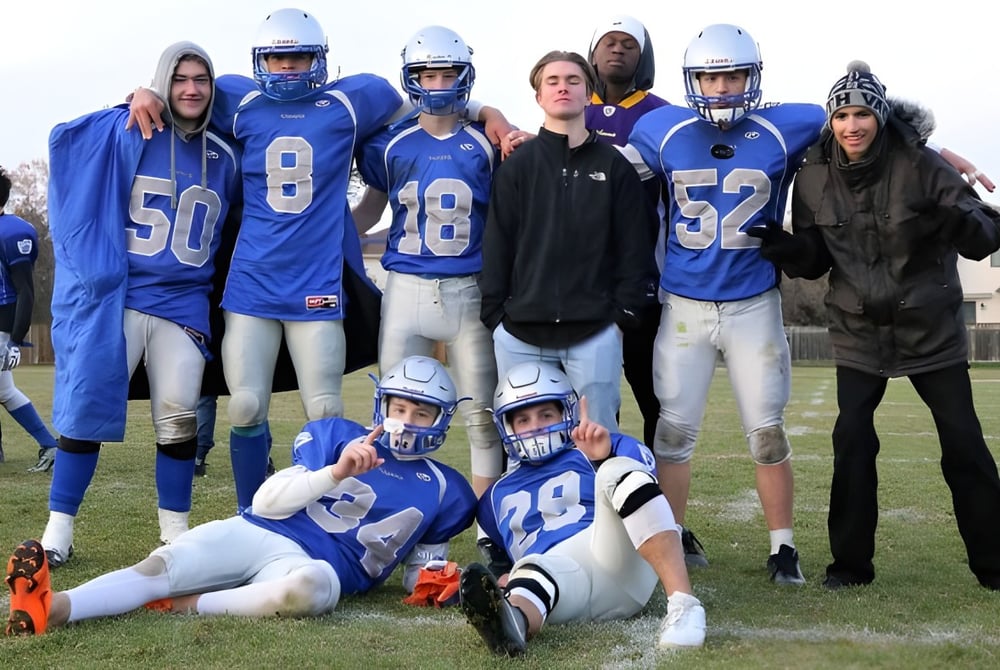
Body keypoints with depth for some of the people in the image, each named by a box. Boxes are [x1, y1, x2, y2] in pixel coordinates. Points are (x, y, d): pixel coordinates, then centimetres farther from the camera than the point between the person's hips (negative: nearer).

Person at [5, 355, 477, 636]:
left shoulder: (443, 491, 18)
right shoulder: (337, 437, 14)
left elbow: (418, 566, 27)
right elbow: (265, 503, 5)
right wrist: (337, 472, -9)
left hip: (311, 565, -2)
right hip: (254, 532, 2)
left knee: (314, 588, -41)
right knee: (160, 566, -25)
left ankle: (187, 605, -31)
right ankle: (52, 608, -43)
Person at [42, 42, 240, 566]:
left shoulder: (223, 159, 10)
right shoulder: (125, 134, -1)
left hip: (183, 307, 3)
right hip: (114, 299, -2)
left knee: (178, 420, -1)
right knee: (86, 406, -4)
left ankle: (176, 534, 11)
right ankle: (58, 531, 5)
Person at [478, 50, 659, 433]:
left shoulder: (613, 166, 6)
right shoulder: (516, 166, 6)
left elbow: (634, 248, 5)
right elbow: (496, 247, 5)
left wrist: (626, 312, -2)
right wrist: (494, 314, 0)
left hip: (595, 333, -1)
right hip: (521, 334, 1)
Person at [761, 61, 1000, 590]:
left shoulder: (919, 165, -13)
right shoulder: (814, 177, -4)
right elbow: (815, 257, 4)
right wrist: (786, 248, -16)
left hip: (931, 329, -1)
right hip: (859, 331, 2)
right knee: (852, 440, -6)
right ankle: (851, 562, 9)